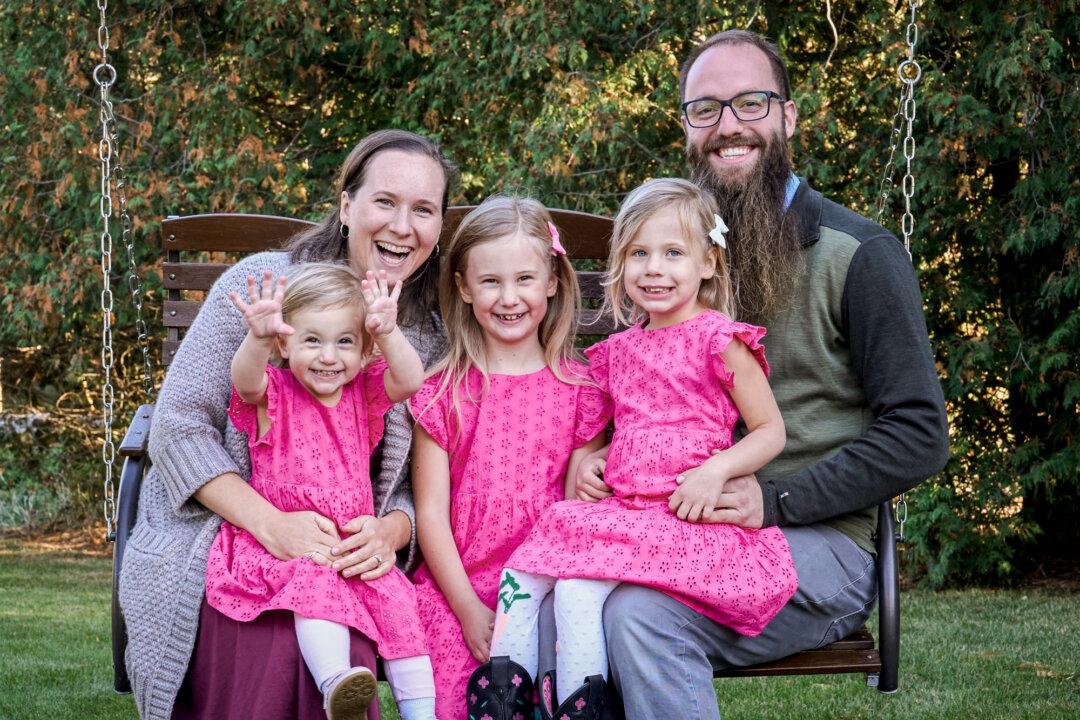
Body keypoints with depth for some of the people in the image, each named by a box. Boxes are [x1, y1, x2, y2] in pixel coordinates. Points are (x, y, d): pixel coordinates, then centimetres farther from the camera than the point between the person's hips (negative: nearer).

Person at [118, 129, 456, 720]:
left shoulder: (430, 340, 9)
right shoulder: (262, 284, -4)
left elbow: (416, 484, 11)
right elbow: (179, 425, -8)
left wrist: (389, 531, -14)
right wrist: (271, 524, -20)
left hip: (339, 560, 3)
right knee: (281, 646, -34)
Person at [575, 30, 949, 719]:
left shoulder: (857, 252, -1)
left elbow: (919, 434, -6)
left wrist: (776, 501, -15)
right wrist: (590, 457, 3)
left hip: (817, 541, -4)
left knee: (643, 613, -32)